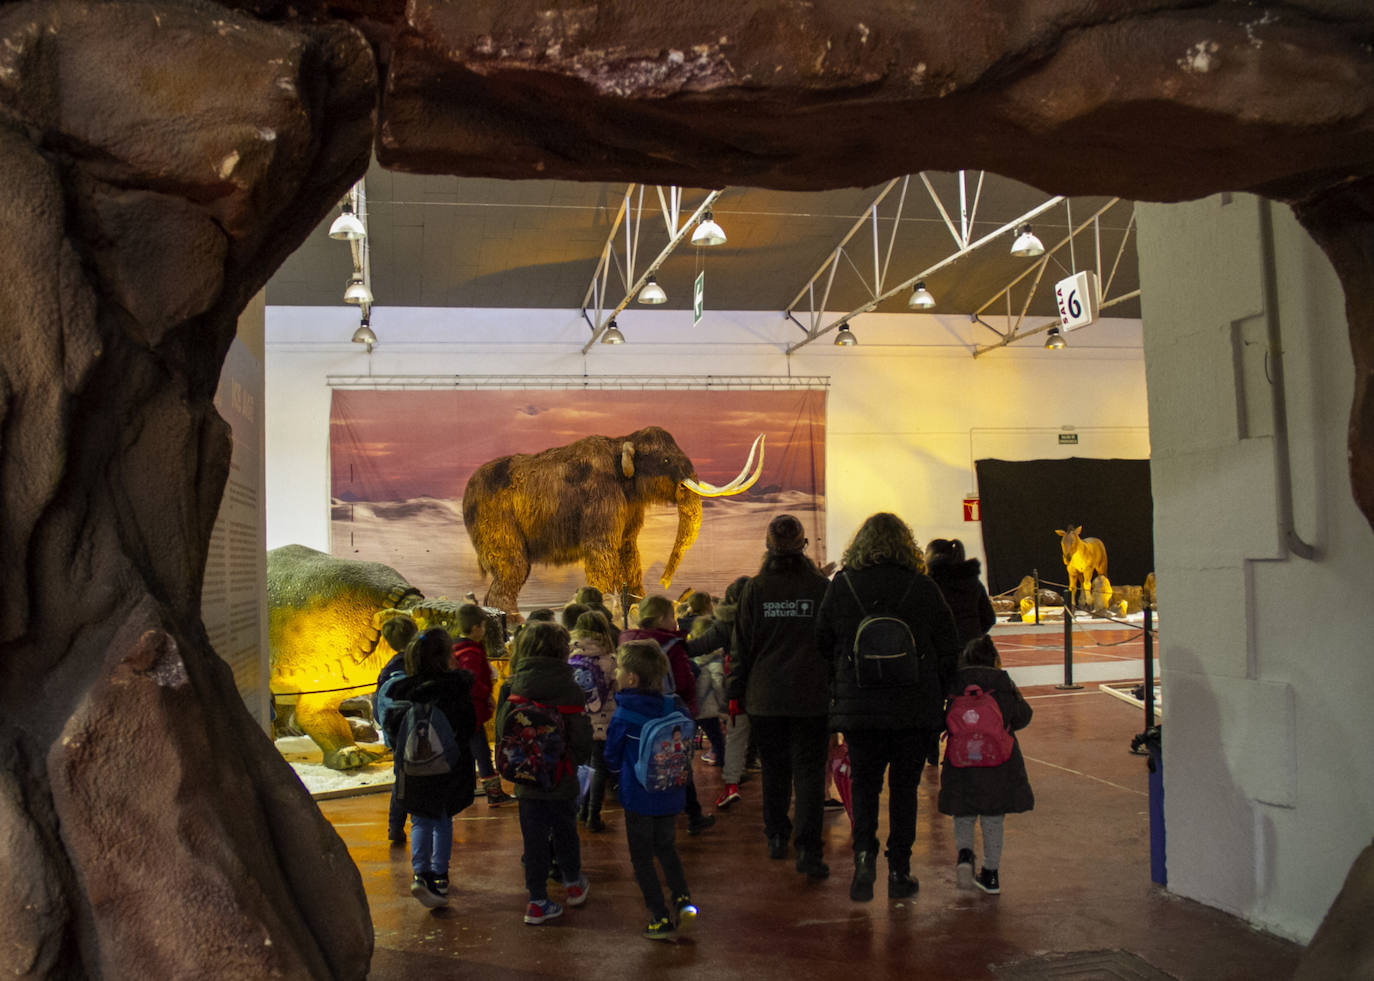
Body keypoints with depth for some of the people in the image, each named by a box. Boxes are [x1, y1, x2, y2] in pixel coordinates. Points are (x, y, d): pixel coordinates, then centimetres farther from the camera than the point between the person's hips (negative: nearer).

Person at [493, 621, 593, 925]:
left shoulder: (513, 688, -9)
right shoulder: (570, 690, -15)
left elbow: (502, 729, -1)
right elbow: (582, 740, -11)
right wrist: (578, 759, 10)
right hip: (562, 780, -1)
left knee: (534, 840, 10)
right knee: (565, 833, 19)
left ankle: (537, 900, 13)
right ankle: (573, 885, 37)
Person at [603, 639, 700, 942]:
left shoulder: (623, 717, -17)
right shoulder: (676, 708, -6)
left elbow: (612, 758, -3)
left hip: (639, 797, -4)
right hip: (672, 795, 4)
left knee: (642, 857, 10)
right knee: (665, 847, 24)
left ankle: (661, 919, 10)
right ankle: (683, 900, 11)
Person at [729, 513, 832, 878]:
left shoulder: (755, 588, -2)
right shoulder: (821, 586, -4)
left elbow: (742, 645, 2)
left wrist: (735, 691, 10)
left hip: (766, 697, 1)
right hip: (812, 697, -1)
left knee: (774, 769, 17)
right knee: (809, 771, 2)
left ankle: (777, 837, 27)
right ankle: (808, 850, -5)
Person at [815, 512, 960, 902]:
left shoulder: (841, 585, -2)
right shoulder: (923, 587, -3)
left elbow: (822, 643, 4)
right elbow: (949, 649, 2)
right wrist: (937, 695, 13)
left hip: (858, 708, 0)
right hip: (915, 709, 0)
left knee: (864, 783, 13)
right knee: (904, 785, 12)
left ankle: (864, 852, -6)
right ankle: (899, 870, 14)